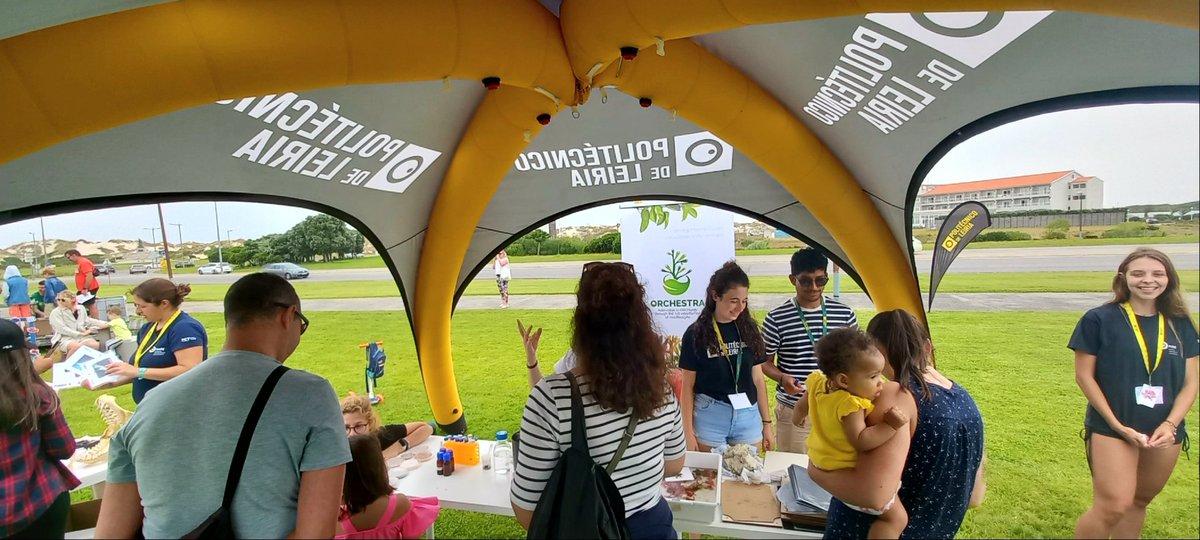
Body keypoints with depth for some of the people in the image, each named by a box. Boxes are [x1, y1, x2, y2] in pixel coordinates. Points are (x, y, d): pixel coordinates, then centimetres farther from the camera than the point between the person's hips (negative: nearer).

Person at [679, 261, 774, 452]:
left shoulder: (749, 329, 3)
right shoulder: (696, 333, -7)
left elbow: (758, 379, 8)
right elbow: (688, 387, -3)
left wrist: (767, 423, 9)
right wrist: (688, 431, -5)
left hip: (748, 417, 3)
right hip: (710, 418, -3)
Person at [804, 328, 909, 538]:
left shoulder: (818, 382, -7)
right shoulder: (851, 405, -33)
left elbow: (802, 405, 13)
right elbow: (861, 442, -36)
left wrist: (797, 417, 33)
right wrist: (891, 425, -34)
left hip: (818, 463, 9)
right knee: (897, 518, -4)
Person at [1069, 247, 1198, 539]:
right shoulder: (1099, 320, -8)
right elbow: (1084, 376, -8)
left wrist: (1170, 424, -9)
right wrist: (1117, 425, -12)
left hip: (1164, 432, 5)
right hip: (1111, 428, -5)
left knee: (1138, 502, 16)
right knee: (1113, 506, -12)